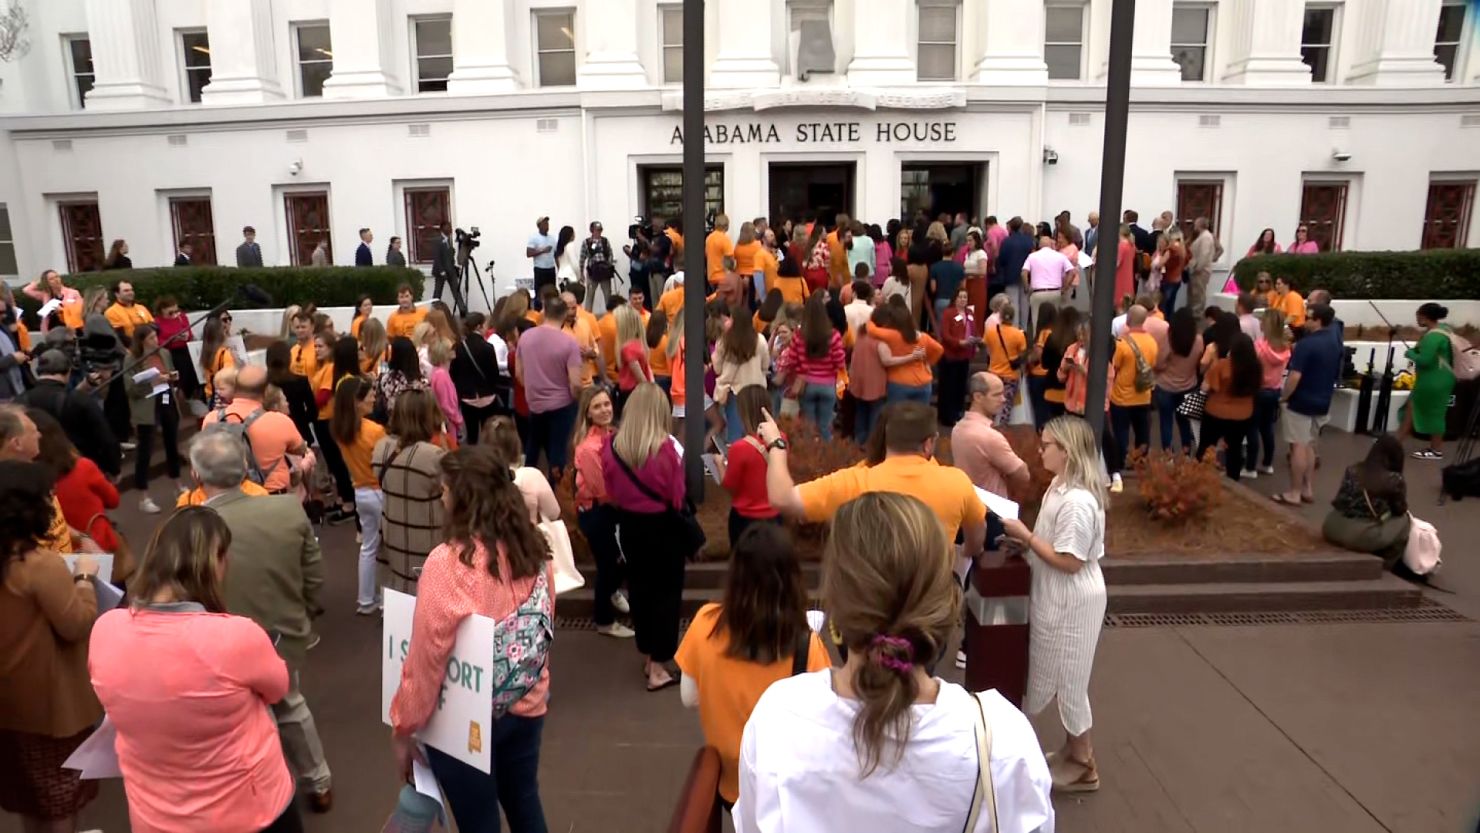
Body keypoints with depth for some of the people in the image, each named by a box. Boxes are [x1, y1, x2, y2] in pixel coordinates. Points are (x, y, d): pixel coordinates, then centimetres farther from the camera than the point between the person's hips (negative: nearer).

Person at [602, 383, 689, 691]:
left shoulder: (612, 445, -9)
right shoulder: (665, 448, -23)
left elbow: (610, 492, 3)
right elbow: (677, 496, -14)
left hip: (629, 525, 5)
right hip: (663, 527, -5)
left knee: (639, 589, 19)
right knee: (665, 593, 8)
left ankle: (647, 657, 34)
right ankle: (658, 669, 13)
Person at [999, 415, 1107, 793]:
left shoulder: (1078, 501, -27)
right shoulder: (1060, 486, 4)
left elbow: (1069, 561, -26)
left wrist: (1026, 536, -20)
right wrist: (1024, 536, -2)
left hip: (1073, 602, -10)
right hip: (1056, 597, 10)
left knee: (1068, 679, 7)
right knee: (1056, 676, 20)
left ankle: (1083, 765, 26)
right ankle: (1074, 750, 36)